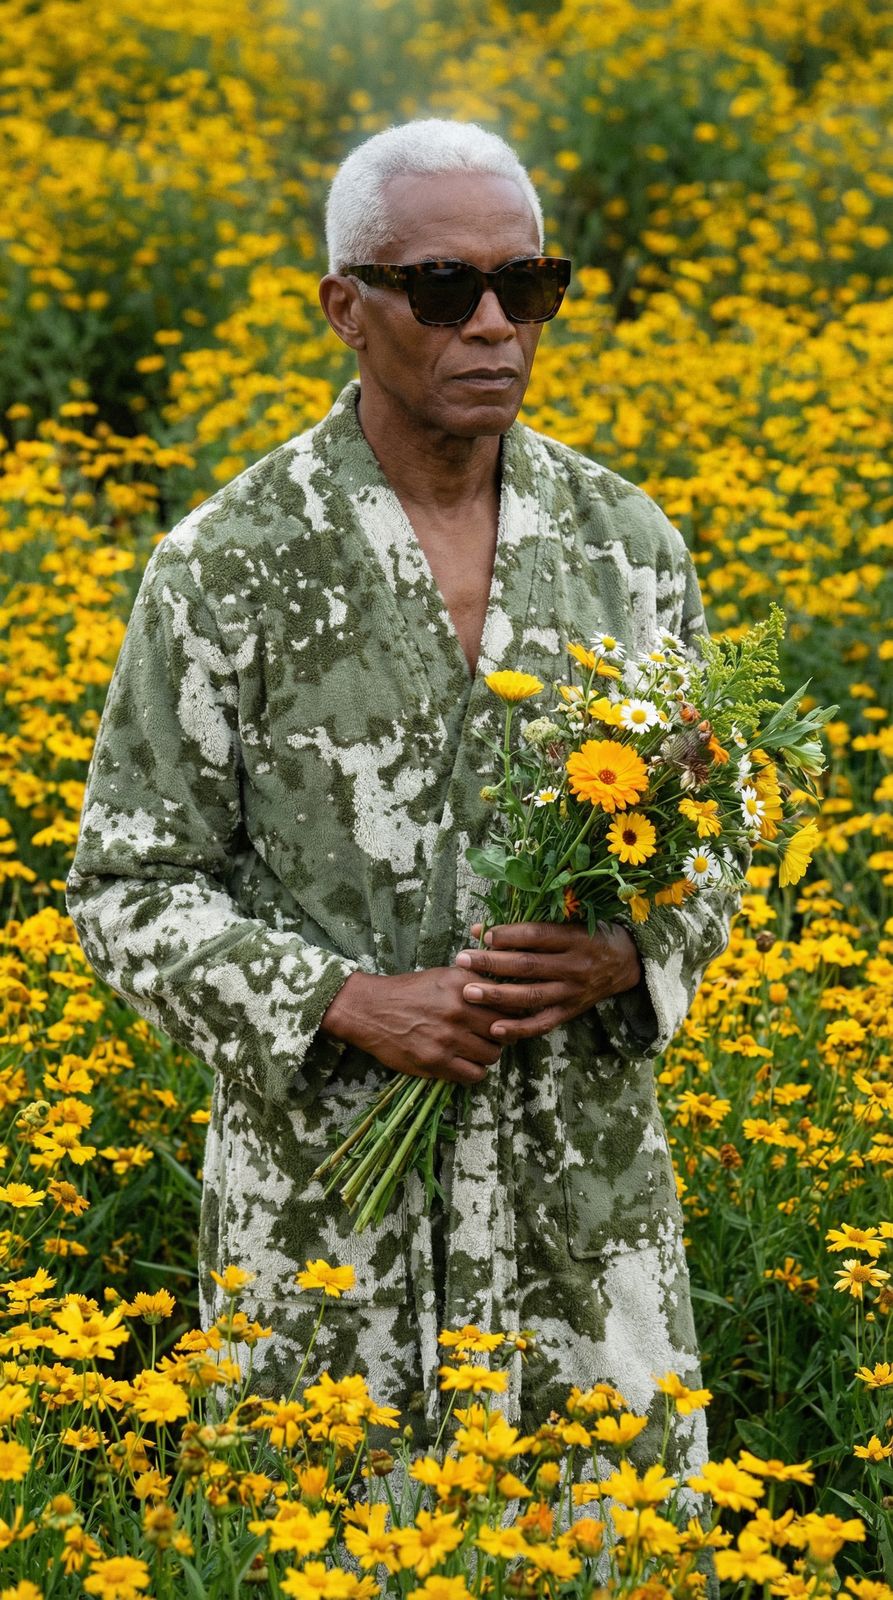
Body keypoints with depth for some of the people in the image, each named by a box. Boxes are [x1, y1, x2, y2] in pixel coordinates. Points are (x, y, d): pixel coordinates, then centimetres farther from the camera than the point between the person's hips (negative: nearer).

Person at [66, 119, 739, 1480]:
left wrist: (626, 956, -11)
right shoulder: (231, 566, -7)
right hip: (328, 1195, -2)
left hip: (588, 1189, 3)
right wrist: (350, 1007, -18)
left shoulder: (627, 544, 3)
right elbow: (132, 894, -3)